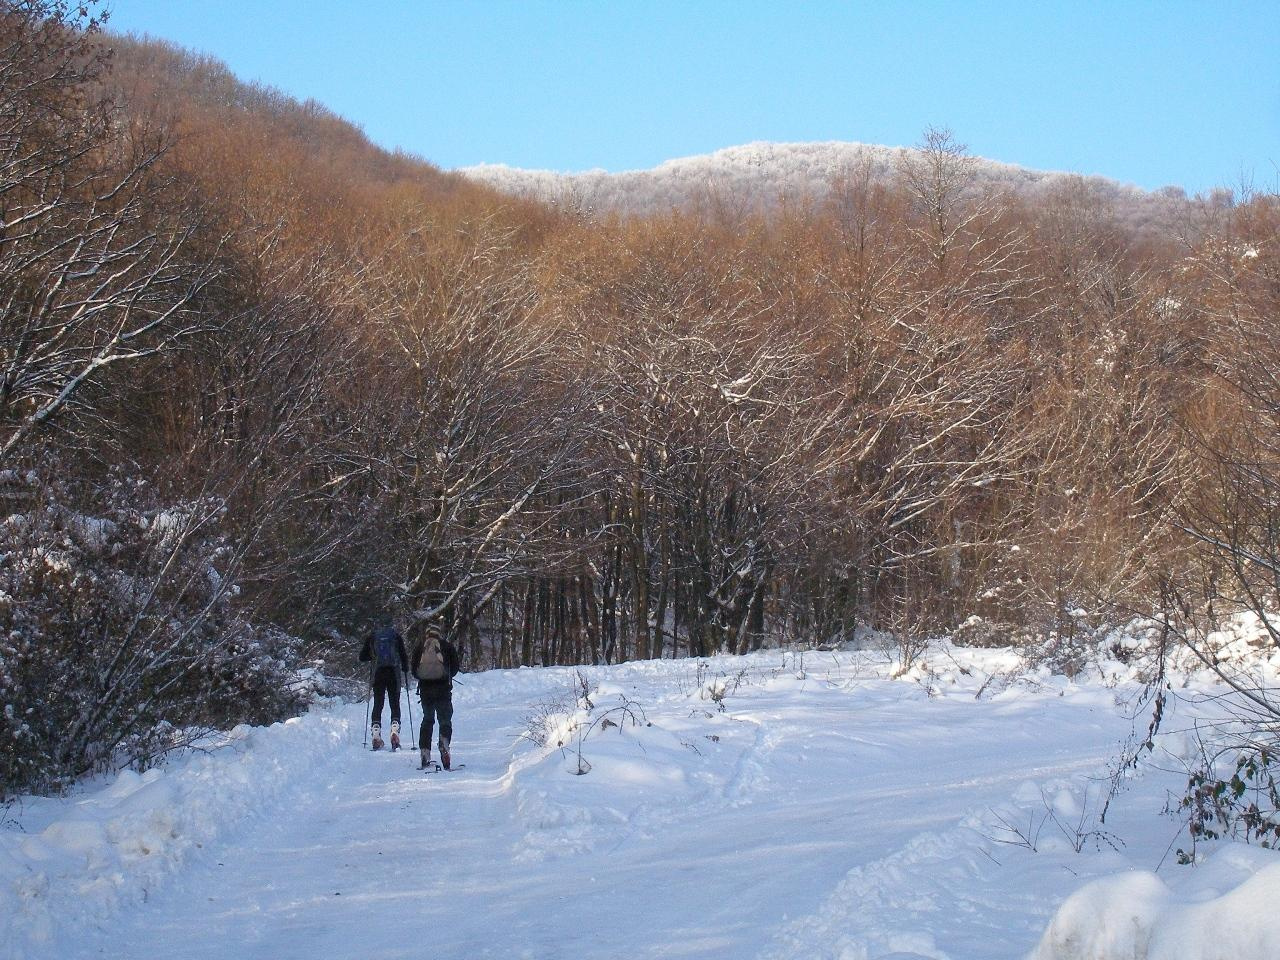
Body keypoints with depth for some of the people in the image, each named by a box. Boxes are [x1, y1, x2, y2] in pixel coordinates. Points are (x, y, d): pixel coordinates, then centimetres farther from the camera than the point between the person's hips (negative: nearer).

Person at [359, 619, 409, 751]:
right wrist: (406, 674, 9)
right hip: (394, 674, -1)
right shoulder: (396, 636, 6)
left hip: (378, 673, 1)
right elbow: (403, 656, 0)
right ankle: (395, 731, -16)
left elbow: (362, 657, 10)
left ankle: (376, 735, -3)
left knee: (378, 704, 7)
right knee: (395, 704, 3)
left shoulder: (372, 637, 11)